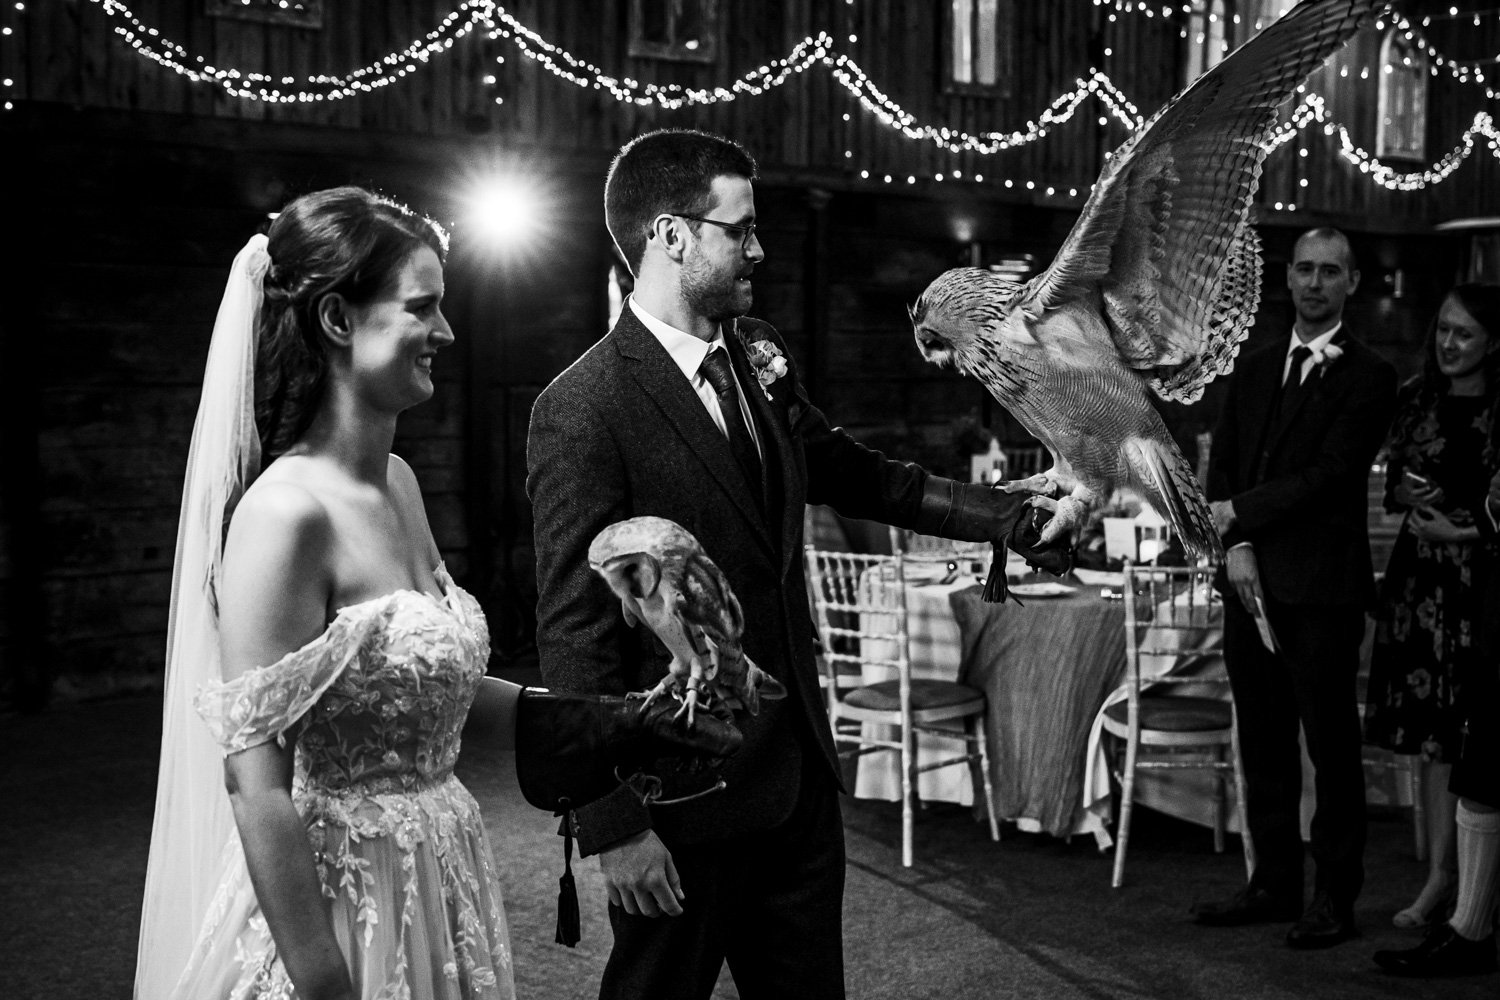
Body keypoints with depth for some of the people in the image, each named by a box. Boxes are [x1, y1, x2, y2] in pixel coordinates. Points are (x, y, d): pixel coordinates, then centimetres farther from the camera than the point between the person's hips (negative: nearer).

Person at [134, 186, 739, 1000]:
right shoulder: (286, 512, -20)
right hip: (340, 894, -8)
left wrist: (622, 726, 5)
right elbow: (257, 786, -21)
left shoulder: (398, 485, 4)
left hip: (438, 883, 8)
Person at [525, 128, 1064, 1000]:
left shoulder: (759, 359, 5)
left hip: (799, 767, 7)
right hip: (684, 797, -7)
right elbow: (574, 631, -18)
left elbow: (862, 478, 17)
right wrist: (614, 826, -17)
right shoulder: (582, 411, -18)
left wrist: (1019, 519, 8)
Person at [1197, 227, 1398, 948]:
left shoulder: (1368, 377, -4)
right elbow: (1223, 466, 8)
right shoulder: (1254, 368, 15)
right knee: (1263, 744, 12)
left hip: (1322, 590, -6)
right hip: (1253, 583, 6)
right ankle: (1274, 885, 23)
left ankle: (1335, 898, 12)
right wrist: (1237, 548, -6)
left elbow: (1329, 476, -13)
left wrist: (1238, 512, -9)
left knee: (1331, 746, 2)